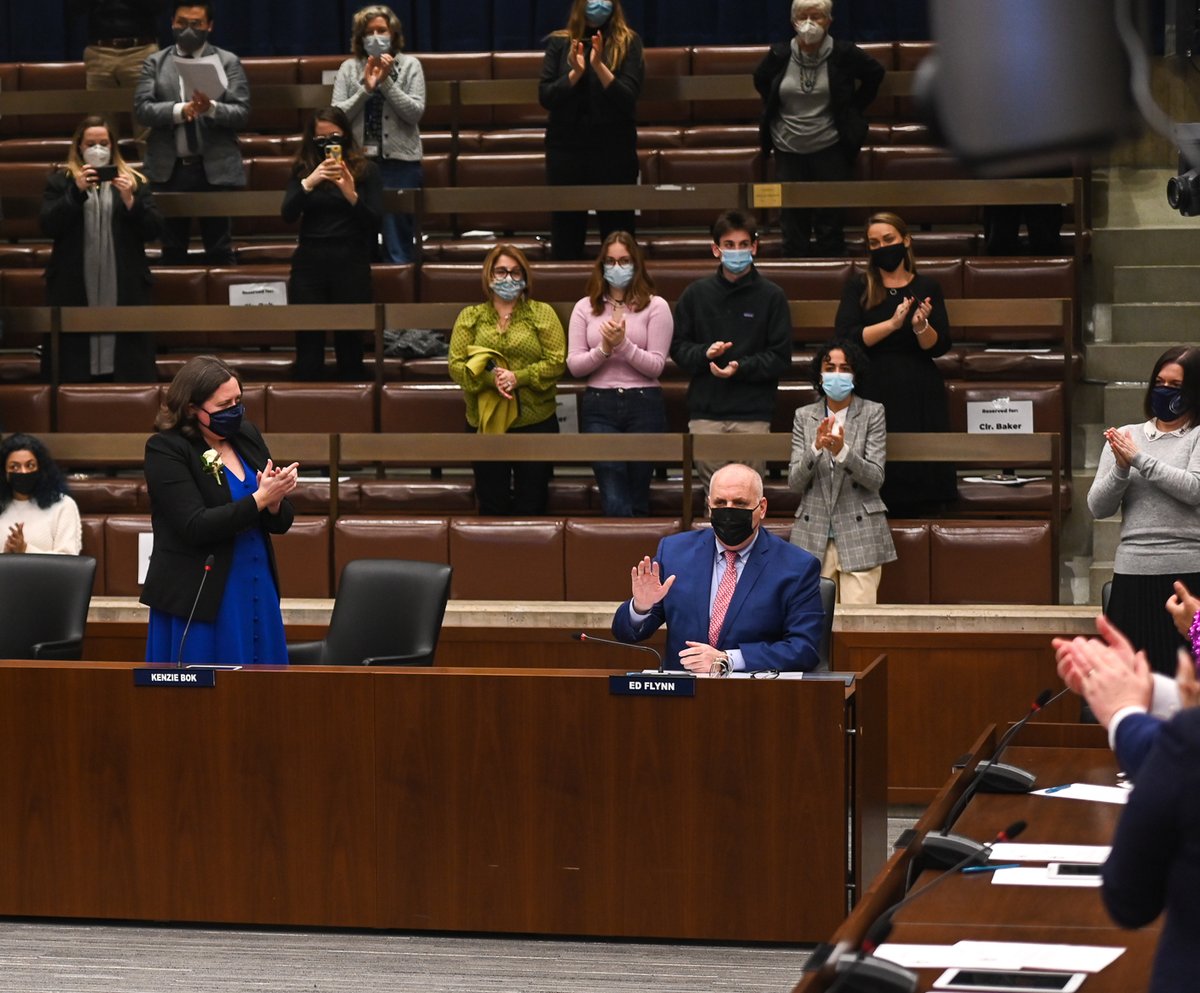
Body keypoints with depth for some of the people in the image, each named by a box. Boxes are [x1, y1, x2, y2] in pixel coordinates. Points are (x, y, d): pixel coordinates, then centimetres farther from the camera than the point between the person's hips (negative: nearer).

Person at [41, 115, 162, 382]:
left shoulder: (134, 181, 12)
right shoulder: (60, 181, 9)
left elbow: (154, 230, 4)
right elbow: (48, 227, -4)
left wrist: (130, 199, -12)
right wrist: (77, 191, -14)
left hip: (123, 288, 1)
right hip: (74, 289, -1)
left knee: (131, 370, -1)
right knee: (72, 370, -2)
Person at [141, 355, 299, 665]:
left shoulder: (246, 435, 7)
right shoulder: (165, 450, -9)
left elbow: (281, 522, 10)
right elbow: (196, 526, -19)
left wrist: (274, 501, -12)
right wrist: (259, 499, -22)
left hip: (258, 593, 6)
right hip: (198, 599, -6)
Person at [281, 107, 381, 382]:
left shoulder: (365, 171, 5)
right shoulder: (302, 170, 9)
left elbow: (374, 221, -3)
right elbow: (288, 215, -4)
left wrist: (351, 195, -20)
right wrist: (309, 183, -18)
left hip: (351, 262, -1)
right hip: (309, 261, 1)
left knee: (349, 344, 2)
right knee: (308, 345, -1)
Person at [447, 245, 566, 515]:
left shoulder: (542, 313, 3)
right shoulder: (470, 317, 7)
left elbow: (556, 361, -5)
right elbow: (456, 365, -1)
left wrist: (518, 377, -18)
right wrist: (490, 378, -18)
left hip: (535, 422, -1)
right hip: (485, 422, 1)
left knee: (533, 504, 4)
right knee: (491, 504, 7)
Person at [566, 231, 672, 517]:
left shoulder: (655, 306, 1)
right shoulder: (585, 308, 9)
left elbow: (656, 366, -5)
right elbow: (573, 365, 3)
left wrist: (623, 344, -18)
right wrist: (604, 350, -13)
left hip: (644, 405, -1)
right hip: (599, 407, 1)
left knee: (637, 500, 7)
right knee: (615, 501, -7)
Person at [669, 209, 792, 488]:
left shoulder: (771, 296, 3)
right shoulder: (696, 294, 9)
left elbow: (781, 358, 0)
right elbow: (678, 347, 10)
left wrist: (741, 367, -14)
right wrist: (705, 354, -9)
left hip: (752, 416, -1)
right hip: (705, 414, 2)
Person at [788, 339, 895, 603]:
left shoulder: (872, 413, 2)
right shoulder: (804, 416, 9)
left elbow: (875, 479, -7)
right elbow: (794, 482, 1)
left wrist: (842, 451, -23)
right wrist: (817, 447, -16)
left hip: (860, 534, -2)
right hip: (813, 535, 2)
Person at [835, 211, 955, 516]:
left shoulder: (927, 288, 9)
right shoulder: (858, 288, 7)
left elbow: (940, 346, 2)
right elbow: (846, 339, -8)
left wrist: (920, 327, -19)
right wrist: (892, 324, -19)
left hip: (919, 399, 1)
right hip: (873, 397, -1)